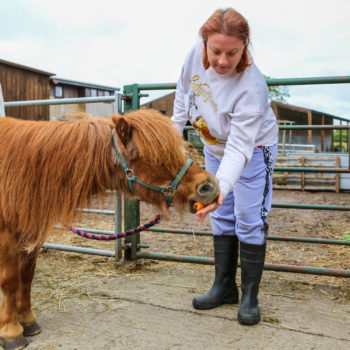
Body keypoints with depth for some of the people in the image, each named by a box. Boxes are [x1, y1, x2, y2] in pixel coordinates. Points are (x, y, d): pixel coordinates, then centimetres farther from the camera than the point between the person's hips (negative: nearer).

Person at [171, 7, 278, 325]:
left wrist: (222, 187, -52)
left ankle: (250, 297, 12)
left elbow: (239, 148, -39)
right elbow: (184, 89, 1)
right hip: (214, 148, 6)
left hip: (252, 150, -6)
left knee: (249, 221, -5)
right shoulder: (196, 54, -21)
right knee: (221, 218, 11)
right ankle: (224, 287, 25)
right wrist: (176, 126, 3)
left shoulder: (251, 87, -37)